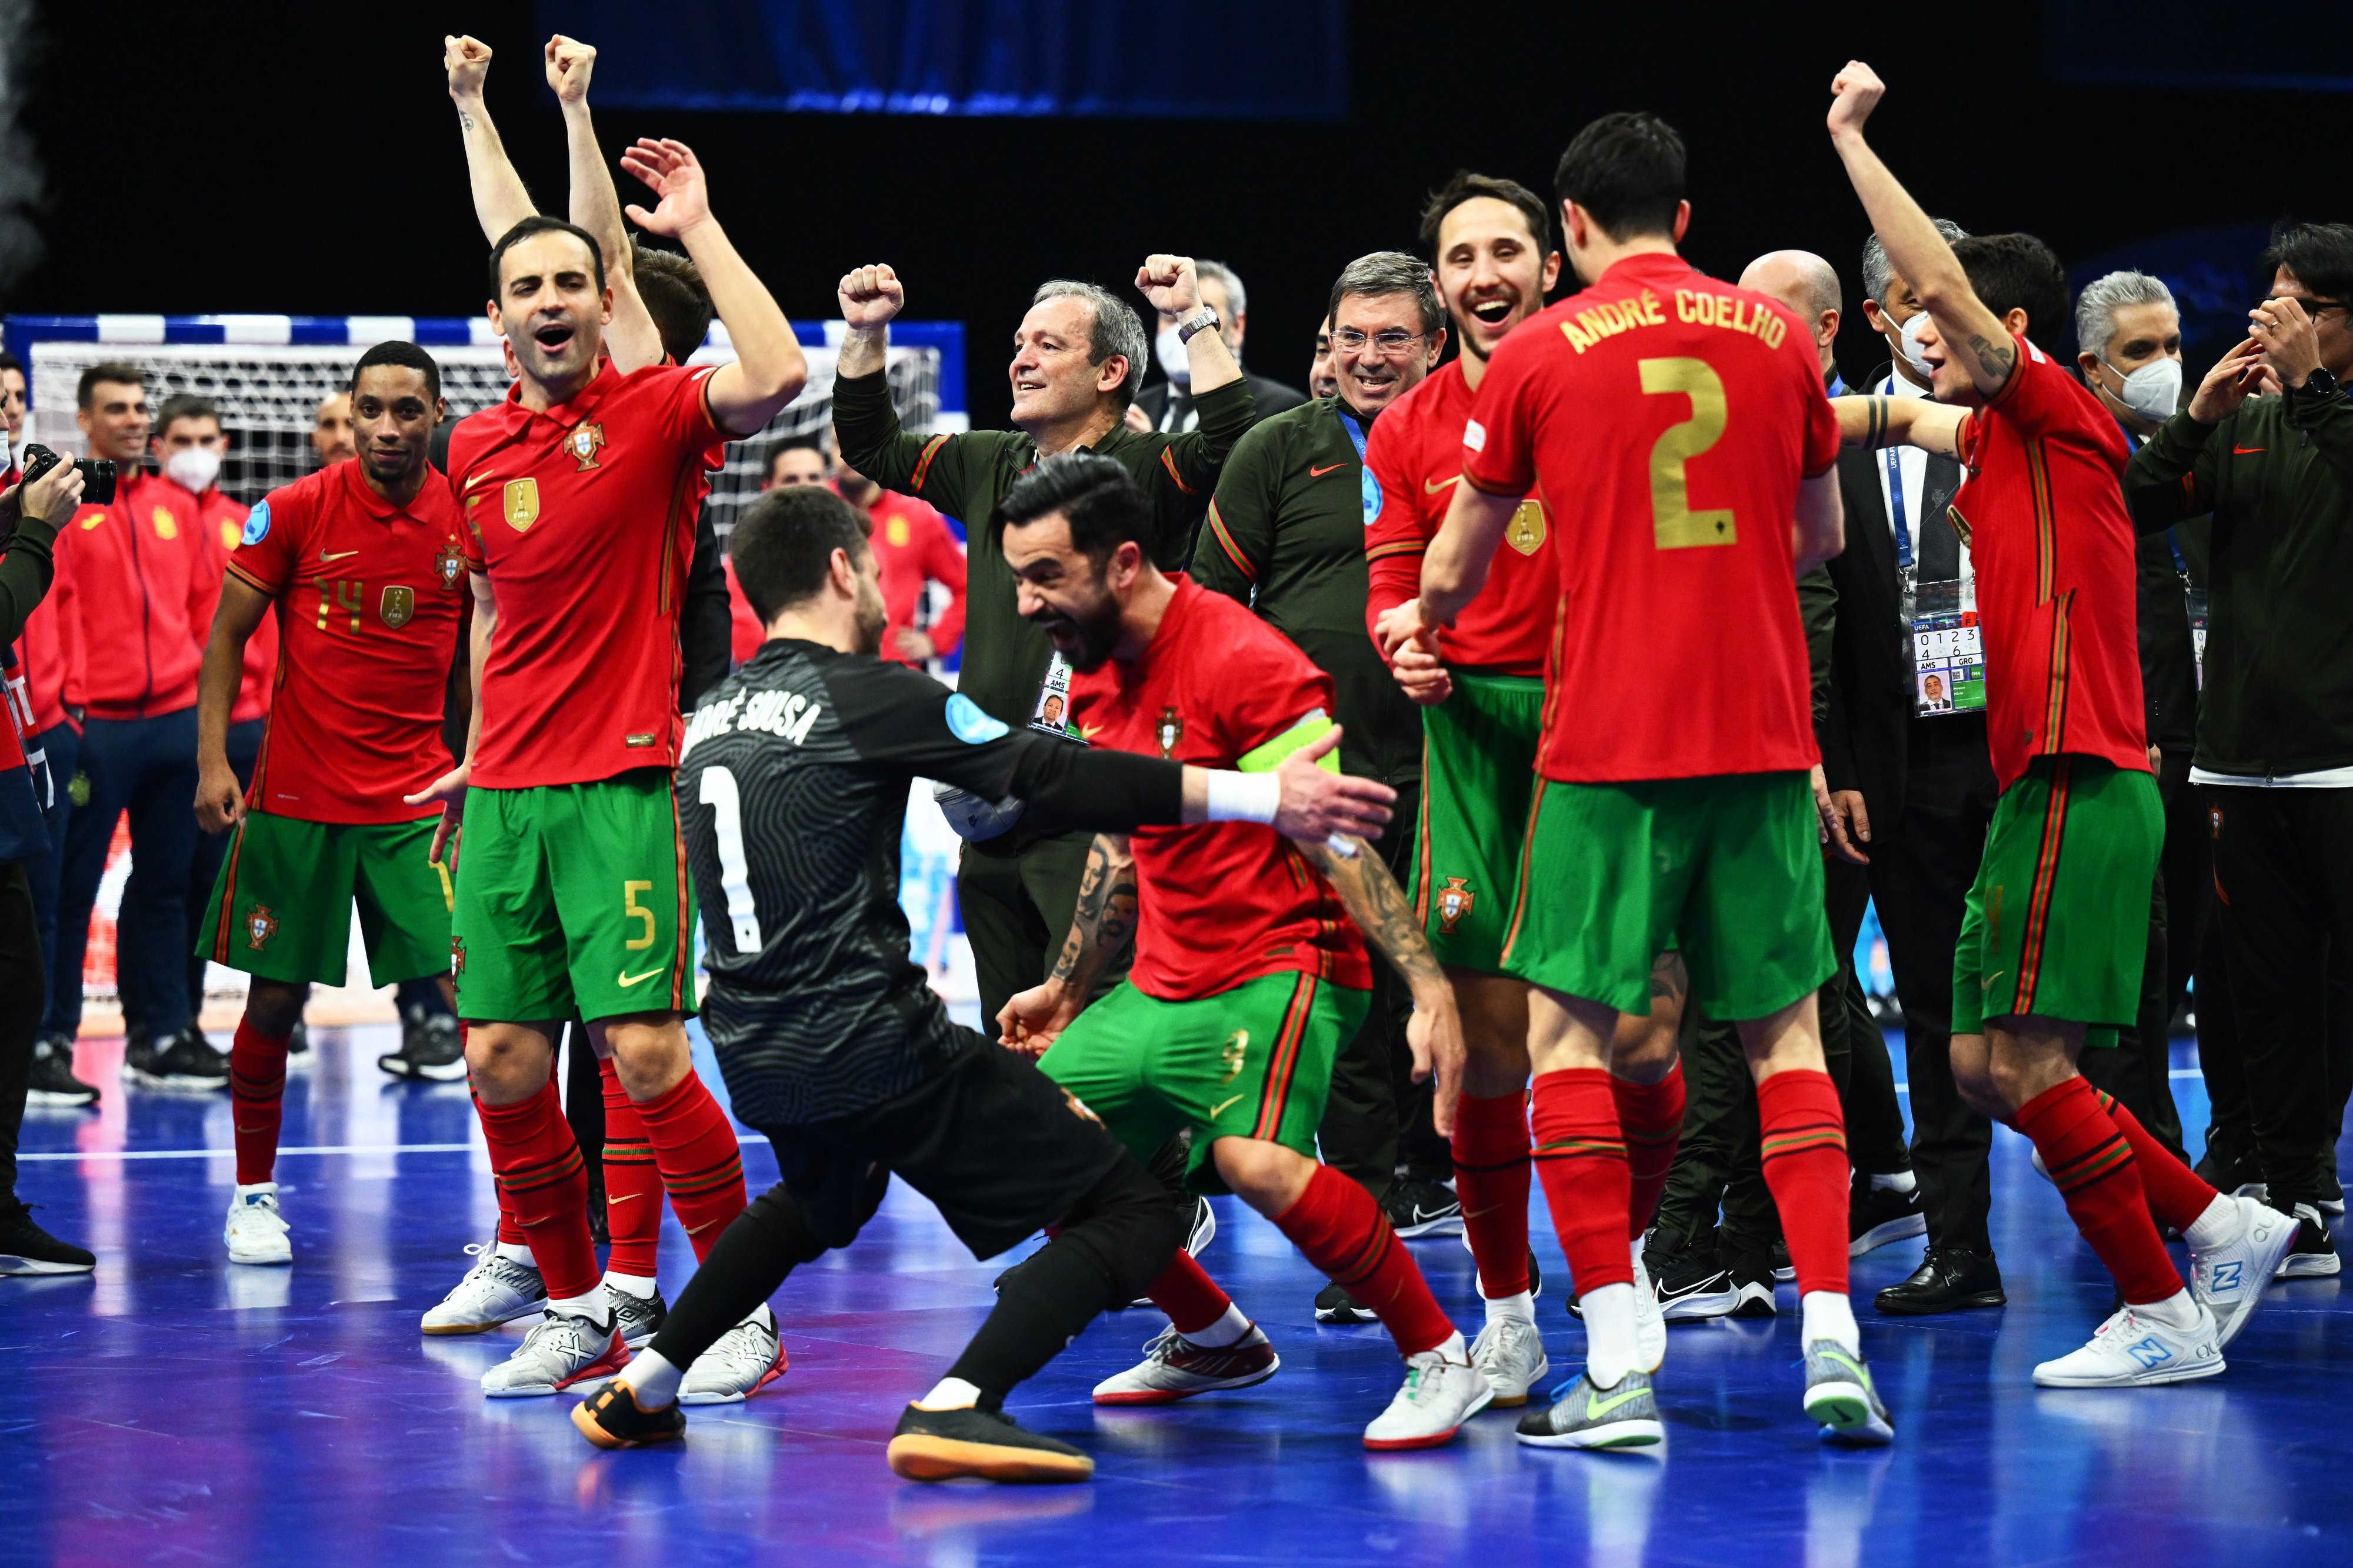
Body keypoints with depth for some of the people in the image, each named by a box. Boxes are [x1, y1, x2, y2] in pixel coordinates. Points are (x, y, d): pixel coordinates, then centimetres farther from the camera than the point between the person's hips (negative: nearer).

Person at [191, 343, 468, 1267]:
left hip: (417, 798, 1)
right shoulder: (294, 512, -5)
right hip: (295, 796, -1)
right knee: (275, 999, 6)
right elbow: (227, 636, 1)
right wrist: (212, 759, -8)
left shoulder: (470, 521, 0)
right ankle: (254, 1194, 24)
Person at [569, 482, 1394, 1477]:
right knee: (1129, 1214, -5)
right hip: (877, 1048, -8)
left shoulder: (709, 716, 12)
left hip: (752, 1058, 8)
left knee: (821, 1199, 40)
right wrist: (1265, 797, -15)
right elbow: (1060, 780, -15)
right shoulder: (867, 694, -9)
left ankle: (639, 1391, 32)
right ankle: (953, 1408, -24)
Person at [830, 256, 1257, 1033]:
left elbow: (1231, 443, -24)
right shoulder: (990, 465, 16)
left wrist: (1194, 317, -22)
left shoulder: (1144, 469, -5)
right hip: (990, 815, 8)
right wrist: (865, 334, 18)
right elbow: (871, 449, 29)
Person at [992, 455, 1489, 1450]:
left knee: (1254, 1158, -33)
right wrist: (1068, 989, 30)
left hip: (1282, 966, -9)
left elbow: (1339, 839, -20)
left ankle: (1443, 1361, -18)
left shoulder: (1240, 661, -18)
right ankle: (1214, 1340, 25)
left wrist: (1429, 988, -25)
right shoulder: (1095, 676, 8)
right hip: (1162, 987, 9)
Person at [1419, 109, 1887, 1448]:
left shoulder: (1539, 354, -1)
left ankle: (1620, 1363, -6)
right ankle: (1832, 1342, -1)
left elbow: (1450, 576, 8)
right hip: (1764, 734, 3)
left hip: (1609, 737, -3)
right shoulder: (1776, 337, 7)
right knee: (1786, 1034, 9)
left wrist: (1427, 631, 30)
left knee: (1566, 1031, 4)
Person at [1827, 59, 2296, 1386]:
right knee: (1986, 1063, 10)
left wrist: (1851, 137, -14)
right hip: (2044, 785, 9)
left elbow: (1952, 286, -18)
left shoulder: (2065, 418, -7)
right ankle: (2222, 1228, 15)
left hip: (2079, 786, -9)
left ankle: (2161, 1316, -1)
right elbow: (1895, 414, 34)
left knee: (2027, 1062, -9)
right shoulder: (1996, 439, 16)